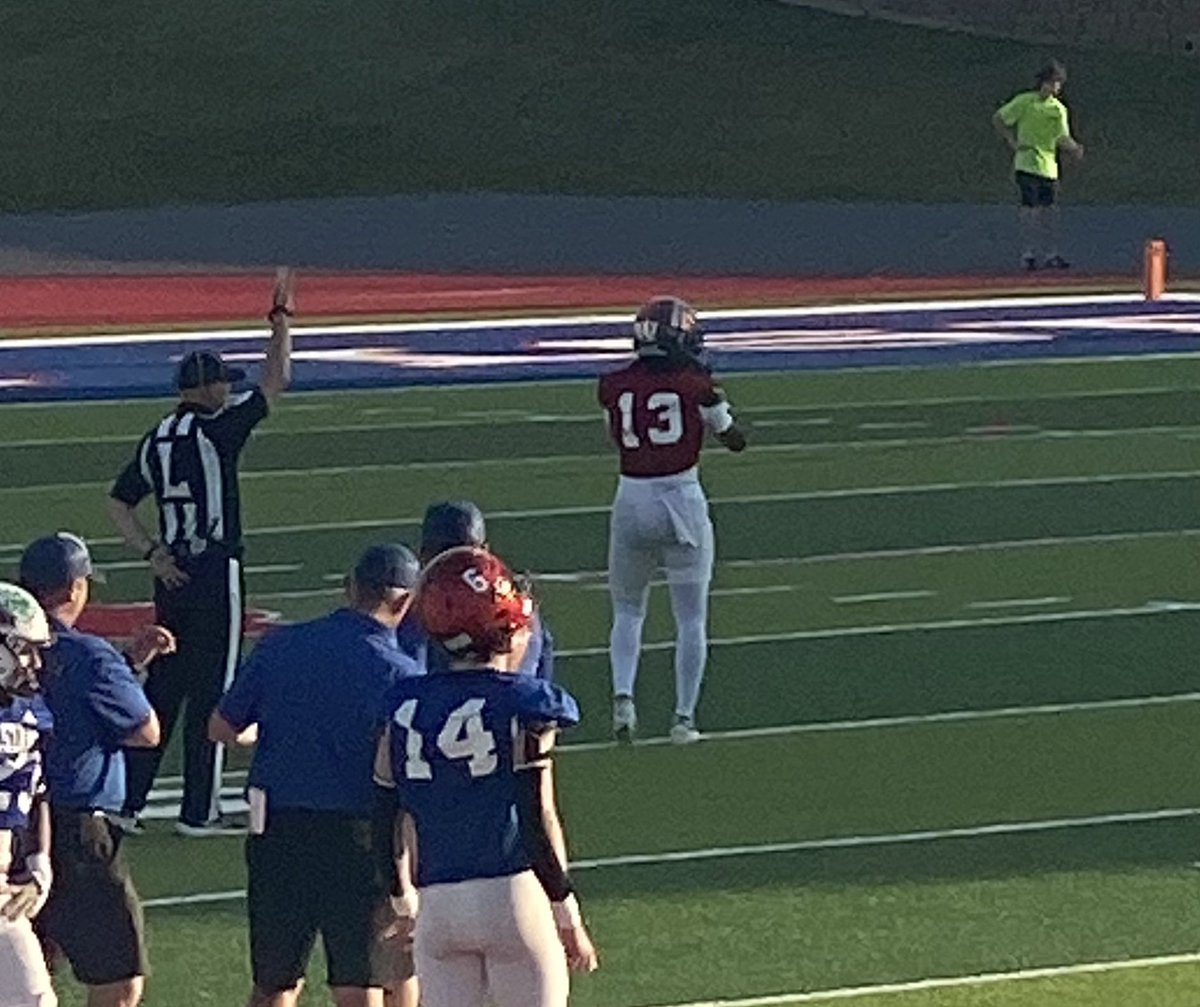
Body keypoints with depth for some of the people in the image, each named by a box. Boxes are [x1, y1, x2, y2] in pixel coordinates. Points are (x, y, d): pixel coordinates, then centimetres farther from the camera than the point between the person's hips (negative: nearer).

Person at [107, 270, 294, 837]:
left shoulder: (157, 440, 10)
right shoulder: (215, 429, -11)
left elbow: (118, 504, 10)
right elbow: (275, 382, -10)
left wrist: (153, 554, 4)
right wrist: (281, 319, -1)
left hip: (172, 573, 7)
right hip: (214, 572, -7)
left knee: (163, 685, 12)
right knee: (210, 691, -1)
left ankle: (127, 803, 10)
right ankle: (198, 812, 1)